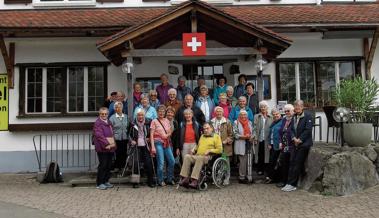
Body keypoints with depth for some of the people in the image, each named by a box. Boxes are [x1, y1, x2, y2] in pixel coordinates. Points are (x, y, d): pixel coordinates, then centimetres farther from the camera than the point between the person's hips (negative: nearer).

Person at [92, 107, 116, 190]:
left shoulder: (108, 122, 18)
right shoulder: (97, 123, -8)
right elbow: (99, 135, -17)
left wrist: (113, 144, 12)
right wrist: (106, 144, -21)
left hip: (111, 147, 8)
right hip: (102, 148, -8)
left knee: (109, 165, 11)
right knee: (103, 165, -5)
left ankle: (106, 181, 23)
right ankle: (99, 183, 5)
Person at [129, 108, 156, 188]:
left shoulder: (148, 122, 1)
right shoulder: (133, 124, 4)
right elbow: (130, 134, 16)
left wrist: (150, 139, -3)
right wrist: (132, 141, 0)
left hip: (146, 146, 0)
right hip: (137, 146, 0)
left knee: (149, 163, -2)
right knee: (136, 162, -9)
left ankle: (150, 181, 11)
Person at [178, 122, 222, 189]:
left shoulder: (216, 137, 11)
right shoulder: (202, 136, 30)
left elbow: (219, 150, 2)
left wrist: (210, 150, -11)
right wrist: (194, 150, 16)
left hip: (207, 157, -5)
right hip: (197, 155, 6)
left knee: (199, 158, -38)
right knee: (187, 157, -23)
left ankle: (195, 180, -44)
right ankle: (185, 179, -31)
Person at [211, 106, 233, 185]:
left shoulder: (227, 122, 2)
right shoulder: (212, 122, 11)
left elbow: (231, 134, 0)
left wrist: (226, 141, -11)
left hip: (225, 146, -2)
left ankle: (226, 179, 10)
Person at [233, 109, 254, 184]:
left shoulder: (249, 122, 17)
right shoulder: (236, 122, 1)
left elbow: (252, 132, 17)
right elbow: (235, 134, -6)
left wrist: (251, 136, -4)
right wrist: (244, 136, -17)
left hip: (248, 144, 5)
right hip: (241, 145, -5)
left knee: (247, 161, 4)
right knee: (243, 161, -8)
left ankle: (245, 176, 15)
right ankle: (242, 177, 0)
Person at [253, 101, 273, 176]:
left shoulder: (270, 117, 8)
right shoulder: (256, 117, 6)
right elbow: (254, 128, 1)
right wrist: (255, 137, -11)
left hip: (267, 139, 1)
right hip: (259, 139, -1)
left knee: (266, 154, 2)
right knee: (260, 155, 3)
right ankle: (259, 170, 13)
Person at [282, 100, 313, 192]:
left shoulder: (308, 116, -7)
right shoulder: (294, 116, 12)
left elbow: (308, 130, -13)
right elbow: (291, 129, 11)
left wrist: (300, 140, -13)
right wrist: (294, 138, -6)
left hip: (304, 144, -6)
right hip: (295, 143, 6)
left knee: (297, 164, -6)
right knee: (292, 163, 5)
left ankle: (292, 184, -2)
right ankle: (290, 183, 10)